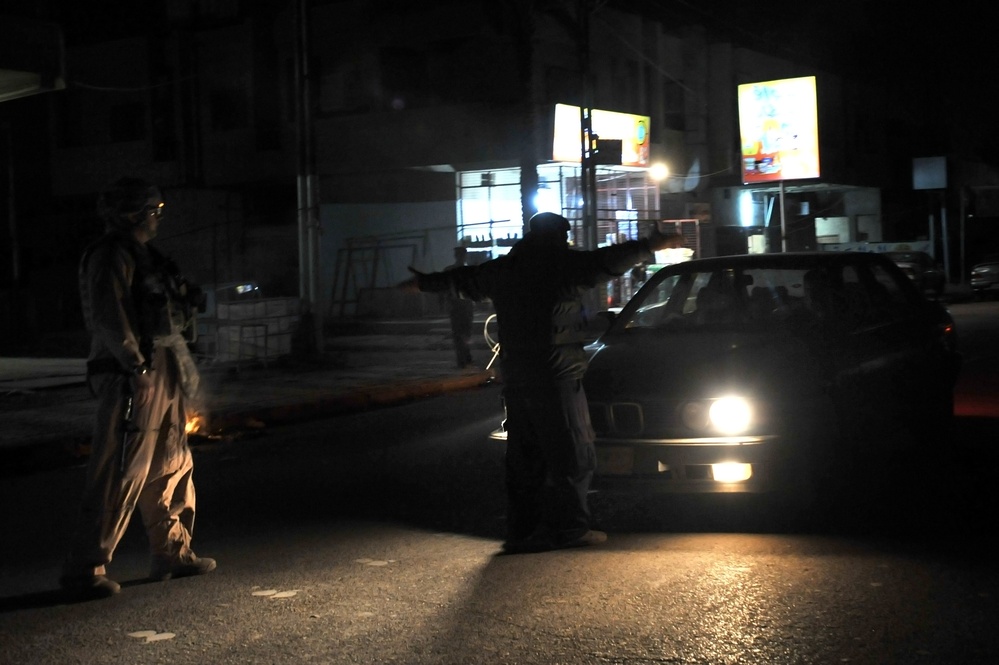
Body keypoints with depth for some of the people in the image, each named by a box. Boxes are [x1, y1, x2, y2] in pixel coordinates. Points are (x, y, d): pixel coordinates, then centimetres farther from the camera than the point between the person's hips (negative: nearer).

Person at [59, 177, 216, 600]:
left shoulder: (143, 256, 20)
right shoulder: (112, 256, -12)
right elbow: (108, 318, -22)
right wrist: (136, 364, -22)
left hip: (162, 376, 11)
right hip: (132, 378, -10)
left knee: (172, 467, 17)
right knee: (120, 474, -9)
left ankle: (173, 553, 28)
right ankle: (84, 568, -3)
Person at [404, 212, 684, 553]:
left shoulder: (503, 269, 14)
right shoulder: (559, 265, -7)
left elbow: (463, 278, 28)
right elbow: (605, 262, -13)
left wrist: (425, 281, 44)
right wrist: (650, 246, -5)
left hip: (514, 380, 7)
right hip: (556, 378, -7)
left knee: (524, 458, 12)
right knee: (574, 455, -1)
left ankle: (521, 531, 13)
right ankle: (571, 527, -2)